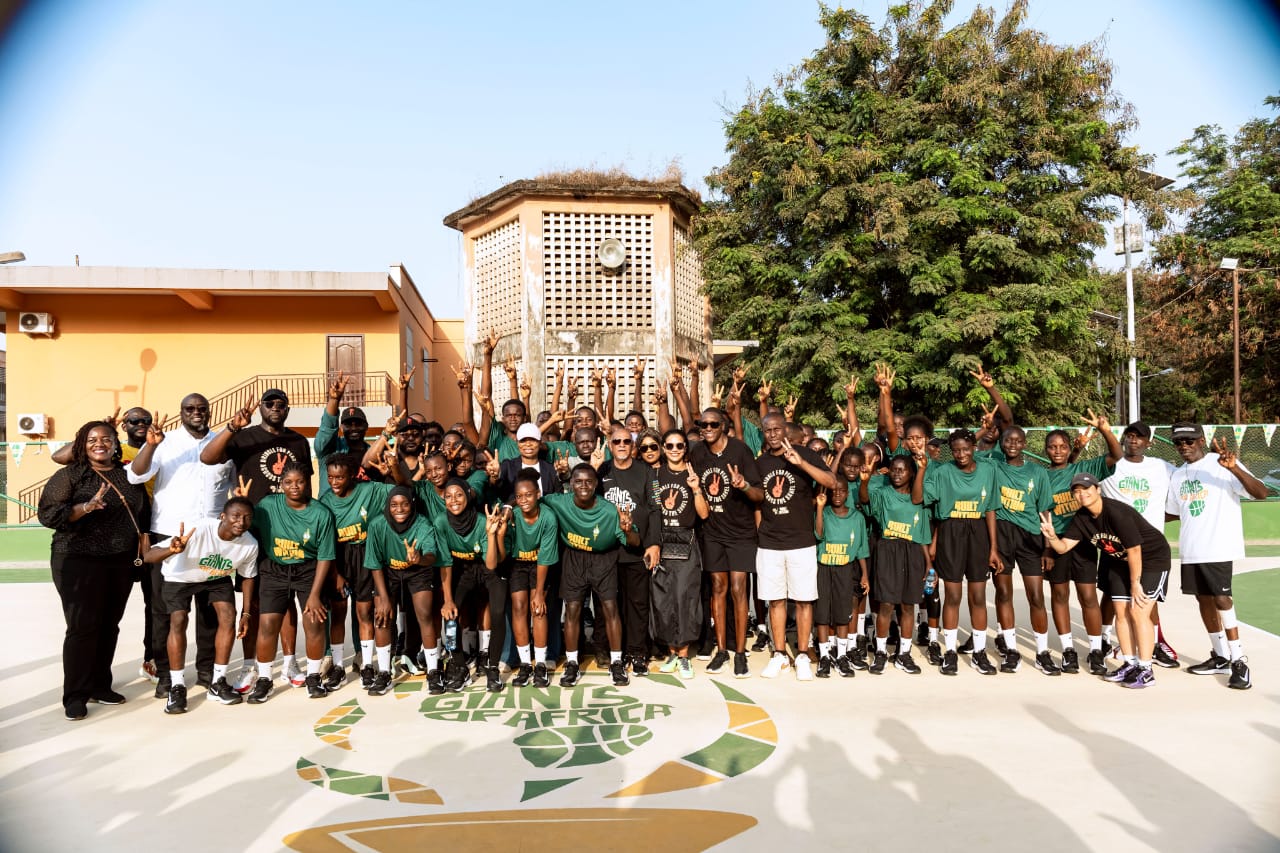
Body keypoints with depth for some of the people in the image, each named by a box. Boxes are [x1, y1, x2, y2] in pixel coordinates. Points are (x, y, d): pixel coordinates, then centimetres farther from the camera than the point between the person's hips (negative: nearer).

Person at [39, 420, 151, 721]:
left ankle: (99, 685, 21)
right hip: (79, 562, -4)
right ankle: (75, 696, 6)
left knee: (109, 626, 9)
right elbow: (47, 514, -11)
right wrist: (86, 507, -25)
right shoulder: (69, 475, -3)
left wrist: (143, 537, 6)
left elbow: (144, 511, 20)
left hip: (122, 563, 4)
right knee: (82, 627, -4)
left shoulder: (129, 475, 10)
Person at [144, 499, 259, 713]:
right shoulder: (198, 531, -39)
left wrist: (246, 613, -4)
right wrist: (171, 551, -64)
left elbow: (248, 576, -5)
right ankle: (177, 686, -7)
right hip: (180, 577, -3)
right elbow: (149, 557, -42)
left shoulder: (250, 544, -26)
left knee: (228, 616, -14)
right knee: (178, 620, -21)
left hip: (218, 578, 3)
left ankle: (218, 683, 0)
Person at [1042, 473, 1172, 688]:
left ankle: (1145, 670, -4)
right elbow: (1063, 547, -9)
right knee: (1121, 612, 4)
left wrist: (1136, 583, -16)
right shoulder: (1081, 518, -8)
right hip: (1120, 561, 7)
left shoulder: (1118, 512, -30)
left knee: (1138, 612, -13)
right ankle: (1130, 664, 16)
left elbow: (1134, 550, -24)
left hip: (1152, 558, -7)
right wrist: (1051, 536, -31)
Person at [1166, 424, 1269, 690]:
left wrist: (1234, 468, -34)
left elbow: (1261, 493, -20)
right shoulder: (1177, 475, 11)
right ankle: (1221, 657, 22)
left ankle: (1238, 660, 2)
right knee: (1204, 599, 11)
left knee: (1221, 599, -10)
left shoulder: (1221, 464, -9)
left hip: (1218, 547, -6)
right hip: (1190, 550, 7)